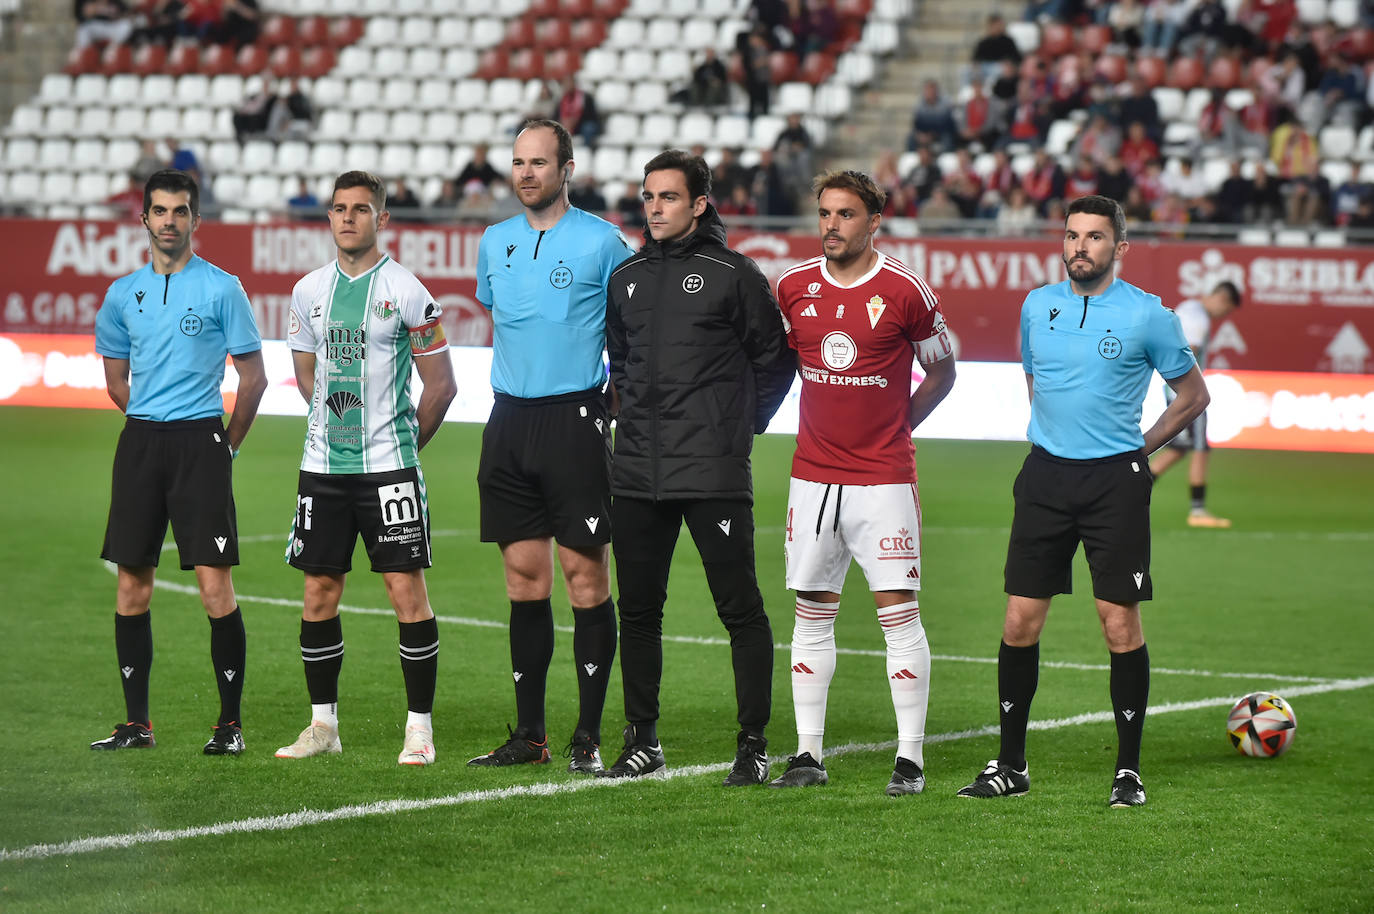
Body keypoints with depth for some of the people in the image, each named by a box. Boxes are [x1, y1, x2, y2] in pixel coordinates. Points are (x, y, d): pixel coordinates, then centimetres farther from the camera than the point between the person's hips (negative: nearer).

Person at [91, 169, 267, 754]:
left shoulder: (222, 289, -1)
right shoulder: (123, 293, 10)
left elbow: (253, 377, 3)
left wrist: (225, 444, 5)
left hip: (201, 443, -4)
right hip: (140, 443, 4)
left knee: (215, 585, -9)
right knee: (132, 585, 3)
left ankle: (231, 723, -3)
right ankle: (136, 723, 10)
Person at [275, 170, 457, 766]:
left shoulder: (406, 291, -5)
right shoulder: (309, 290, 9)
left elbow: (441, 385, 0)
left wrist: (403, 442, 5)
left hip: (388, 465, -5)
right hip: (322, 465, 5)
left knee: (407, 589, -7)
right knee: (319, 593, 5)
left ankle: (419, 728, -1)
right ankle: (323, 725, 15)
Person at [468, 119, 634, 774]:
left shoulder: (602, 242, -3)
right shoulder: (495, 242, 12)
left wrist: (615, 405, -4)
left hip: (576, 418, -5)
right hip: (509, 420, 5)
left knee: (584, 573, -5)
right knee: (524, 575, 6)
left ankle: (588, 736, -1)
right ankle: (529, 734, 11)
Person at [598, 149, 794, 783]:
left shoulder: (734, 274, -2)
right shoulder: (627, 278, 13)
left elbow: (775, 361, 4)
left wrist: (742, 425, 2)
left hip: (714, 473, -5)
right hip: (636, 471, 5)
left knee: (740, 607, -4)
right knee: (637, 611, 8)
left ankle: (753, 746, 0)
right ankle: (642, 743, 17)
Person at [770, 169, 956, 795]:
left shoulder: (904, 291, -6)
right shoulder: (793, 287, 4)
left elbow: (942, 371, 7)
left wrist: (895, 425, 3)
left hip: (883, 478, -4)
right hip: (813, 474, 4)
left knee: (899, 612, -5)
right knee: (812, 614, 6)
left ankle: (911, 759, -1)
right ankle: (808, 755, 12)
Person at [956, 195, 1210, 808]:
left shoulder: (1146, 315, -4)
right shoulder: (1037, 306, 7)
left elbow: (1193, 394, 6)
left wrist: (1140, 446, 2)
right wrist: (1053, 435, 14)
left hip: (1115, 482, -3)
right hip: (1045, 477, 3)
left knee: (1121, 625, -3)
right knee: (1020, 620, 1)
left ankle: (1129, 771, 6)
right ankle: (1011, 766, 10)